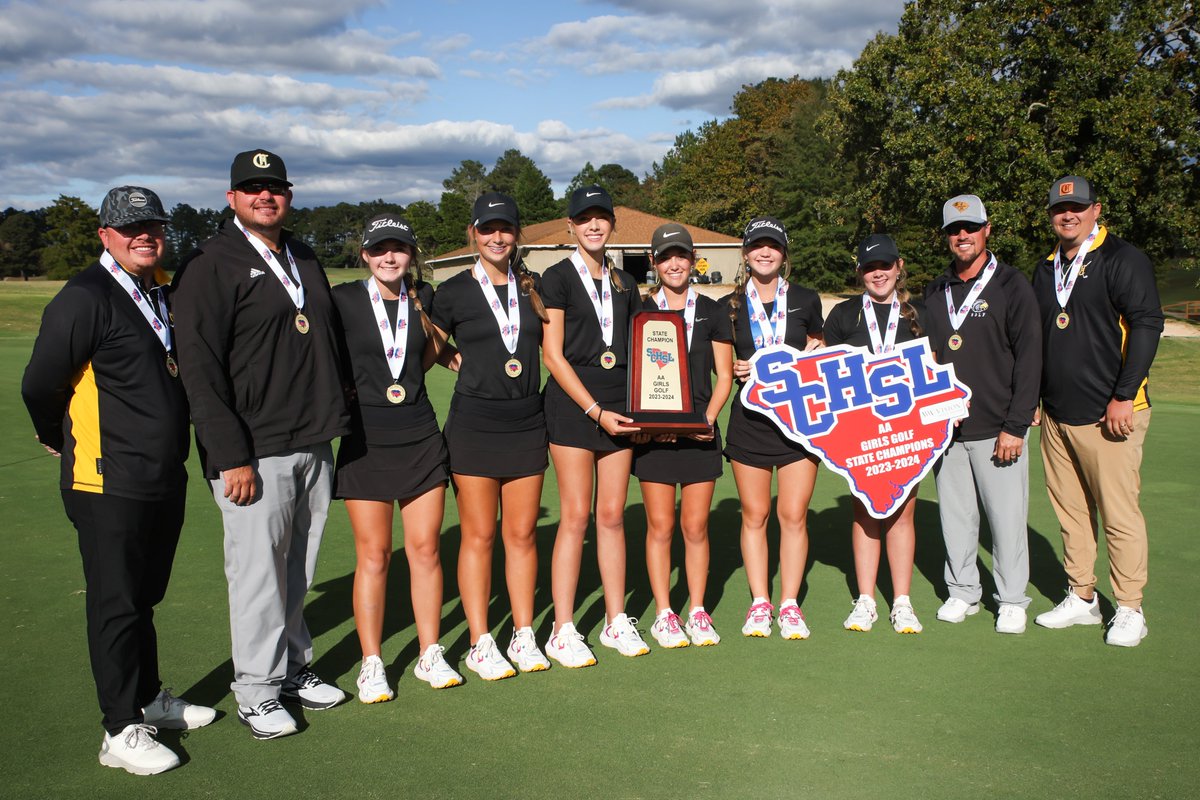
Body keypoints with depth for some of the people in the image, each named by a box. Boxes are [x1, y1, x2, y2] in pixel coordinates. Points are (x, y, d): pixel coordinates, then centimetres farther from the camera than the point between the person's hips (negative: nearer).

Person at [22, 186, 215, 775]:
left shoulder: (163, 291, 9)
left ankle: (149, 697, 35)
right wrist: (62, 441, 4)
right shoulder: (84, 298, -14)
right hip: (110, 484, -7)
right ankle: (121, 732, 14)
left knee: (145, 596, 20)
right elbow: (39, 385, -12)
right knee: (116, 604, 2)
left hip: (165, 479, 7)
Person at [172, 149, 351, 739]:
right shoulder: (210, 266, -6)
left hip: (314, 444, 6)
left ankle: (293, 668, 28)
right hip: (254, 451, -6)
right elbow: (200, 370, -12)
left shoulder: (304, 260, 16)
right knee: (258, 570, 1)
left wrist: (333, 421, 16)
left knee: (298, 567, 14)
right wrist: (231, 457, -16)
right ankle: (257, 690, 15)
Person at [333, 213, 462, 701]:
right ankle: (371, 664, 14)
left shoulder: (422, 297, 7)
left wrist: (427, 319, 7)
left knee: (426, 549, 5)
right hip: (366, 440, -3)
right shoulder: (343, 300, -3)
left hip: (420, 436, 3)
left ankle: (430, 655, 18)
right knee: (373, 555, 2)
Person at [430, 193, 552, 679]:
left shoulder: (533, 287, 9)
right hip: (474, 424, -3)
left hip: (527, 423, 3)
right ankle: (480, 644, 12)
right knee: (478, 535, 2)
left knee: (522, 533, 8)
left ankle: (524, 635, 18)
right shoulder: (454, 292, -1)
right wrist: (456, 357, -3)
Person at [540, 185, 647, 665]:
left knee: (612, 515, 7)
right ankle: (563, 631, 3)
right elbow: (552, 355, -7)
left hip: (619, 405, 5)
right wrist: (595, 411, -12)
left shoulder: (624, 284, 15)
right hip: (573, 404, -5)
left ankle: (616, 621, 16)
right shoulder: (558, 278, -2)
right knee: (576, 517, -5)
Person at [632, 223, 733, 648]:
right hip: (653, 432, -1)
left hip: (699, 431, 1)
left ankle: (698, 613, 17)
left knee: (696, 526, 5)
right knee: (660, 525, 2)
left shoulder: (710, 310, 9)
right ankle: (664, 615, 13)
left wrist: (708, 417, -7)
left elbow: (724, 375, 8)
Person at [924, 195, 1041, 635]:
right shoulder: (935, 291, 12)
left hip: (996, 429, -4)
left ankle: (1011, 600, 16)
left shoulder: (1012, 286, -2)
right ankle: (962, 592, 24)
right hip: (945, 428, 4)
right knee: (954, 514, 9)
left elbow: (1029, 359, -6)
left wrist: (1016, 426, -11)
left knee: (1007, 516, 1)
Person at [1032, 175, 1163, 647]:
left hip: (1109, 415, -6)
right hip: (1056, 417, 7)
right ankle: (1081, 599, 21)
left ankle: (1129, 610, 8)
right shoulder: (1047, 270, 17)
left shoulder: (1122, 260, -4)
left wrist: (1124, 395, -16)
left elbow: (1146, 325, -11)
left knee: (1119, 514, -3)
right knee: (1070, 512, 10)